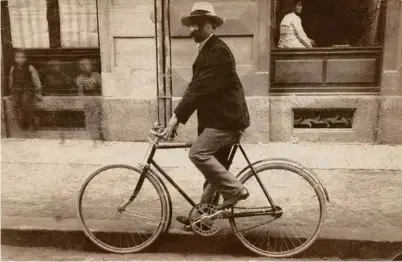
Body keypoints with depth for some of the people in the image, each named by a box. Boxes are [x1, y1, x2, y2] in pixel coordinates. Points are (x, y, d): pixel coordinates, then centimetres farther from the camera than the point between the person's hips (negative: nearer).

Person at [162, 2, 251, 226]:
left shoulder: (218, 51, -15)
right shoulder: (206, 50, 17)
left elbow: (201, 87, -23)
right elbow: (196, 88, 15)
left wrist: (176, 117, -24)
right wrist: (178, 118, 8)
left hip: (227, 117, -9)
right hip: (218, 117, 9)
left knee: (198, 153, -19)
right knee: (214, 166, 13)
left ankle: (235, 190, -6)